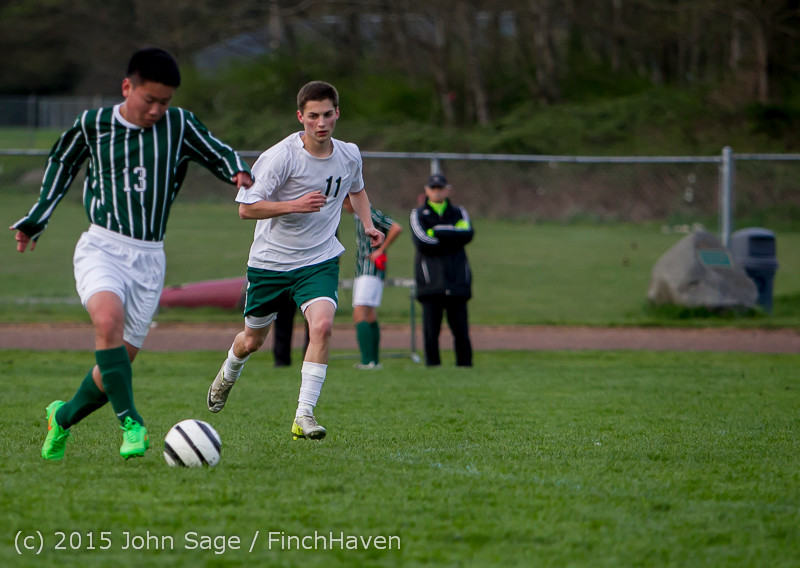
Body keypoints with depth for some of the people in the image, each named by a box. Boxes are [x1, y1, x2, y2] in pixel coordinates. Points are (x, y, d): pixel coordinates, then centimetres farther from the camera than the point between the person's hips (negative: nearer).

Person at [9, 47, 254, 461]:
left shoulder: (179, 125, 2)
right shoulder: (93, 124, 3)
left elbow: (220, 155, 12)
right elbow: (62, 162, 20)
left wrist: (238, 173, -11)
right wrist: (36, 220, 21)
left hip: (149, 259, 2)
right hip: (101, 247, -2)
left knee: (117, 363, 2)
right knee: (108, 320, -33)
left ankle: (63, 418, 29)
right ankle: (130, 421, -31)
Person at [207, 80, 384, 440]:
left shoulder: (350, 155, -2)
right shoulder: (280, 157, -19)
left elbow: (356, 189, 22)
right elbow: (246, 208, -20)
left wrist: (367, 224, 6)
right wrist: (294, 205, -31)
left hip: (320, 260, 2)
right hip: (270, 260, -2)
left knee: (322, 325, -25)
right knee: (252, 340, 14)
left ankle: (304, 415, -21)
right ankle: (228, 375, 51)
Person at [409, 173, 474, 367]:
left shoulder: (459, 213, 18)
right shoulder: (418, 214, 11)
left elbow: (468, 233, -5)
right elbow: (422, 243, -7)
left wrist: (438, 232, -9)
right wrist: (453, 240, -4)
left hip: (457, 277, 1)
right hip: (430, 277, -1)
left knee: (460, 326, -2)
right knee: (431, 326, -7)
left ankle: (465, 363, 5)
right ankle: (432, 363, -1)